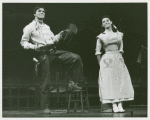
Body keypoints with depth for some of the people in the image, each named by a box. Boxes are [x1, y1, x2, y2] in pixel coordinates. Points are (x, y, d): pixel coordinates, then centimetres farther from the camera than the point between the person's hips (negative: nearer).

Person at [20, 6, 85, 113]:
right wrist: (34, 47, -17)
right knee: (45, 81, -5)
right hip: (43, 55, -6)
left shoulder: (47, 27, 23)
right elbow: (23, 42, 0)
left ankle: (73, 83, -1)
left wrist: (60, 36, 3)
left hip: (53, 51, 6)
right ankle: (45, 107, 5)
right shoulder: (30, 27, 3)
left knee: (76, 58, -10)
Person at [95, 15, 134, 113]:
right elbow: (98, 53, 4)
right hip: (107, 60, -2)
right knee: (110, 82, -8)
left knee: (121, 81, -7)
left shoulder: (119, 34, 11)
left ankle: (120, 105, -9)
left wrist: (119, 58, 9)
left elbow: (121, 49, 15)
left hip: (118, 59, 2)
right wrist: (101, 64, 0)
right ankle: (114, 106, -10)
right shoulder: (101, 37, 5)